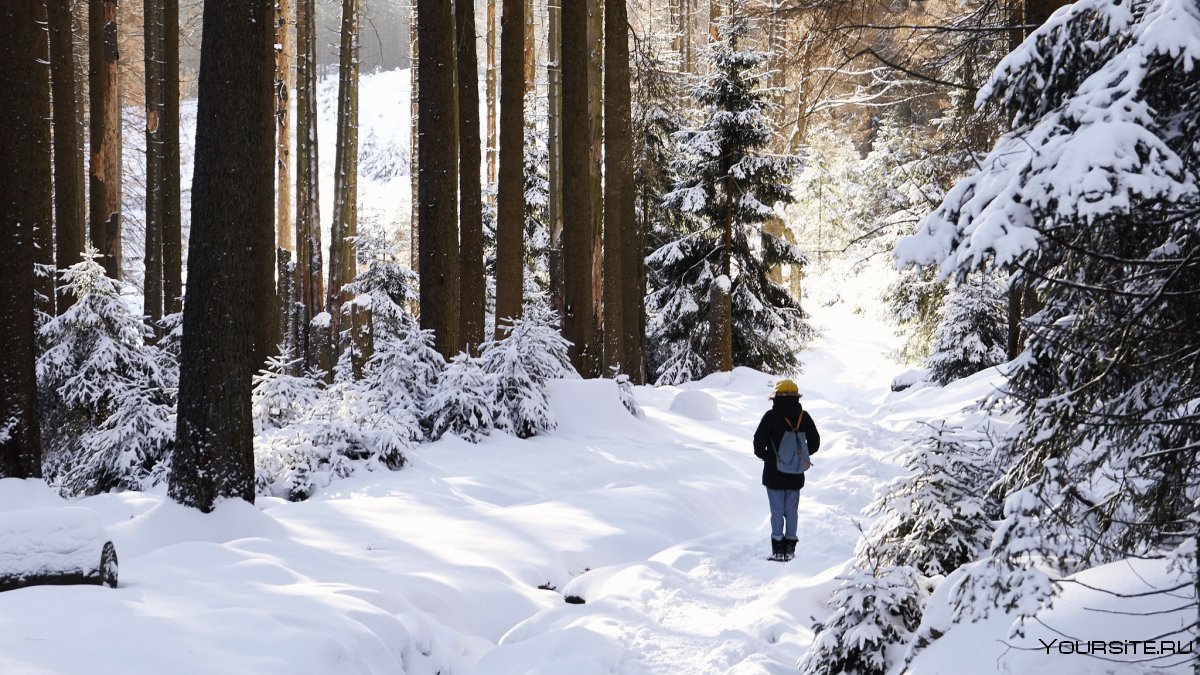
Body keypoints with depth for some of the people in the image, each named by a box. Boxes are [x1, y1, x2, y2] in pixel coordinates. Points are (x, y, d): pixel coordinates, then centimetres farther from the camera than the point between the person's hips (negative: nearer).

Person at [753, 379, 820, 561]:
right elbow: (815, 442, 6)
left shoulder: (771, 416, -13)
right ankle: (790, 546, 11)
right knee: (791, 511, 11)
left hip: (774, 473, -3)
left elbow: (759, 440, -13)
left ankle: (778, 547, 3)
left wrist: (764, 455, 7)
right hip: (796, 475, 3)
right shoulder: (803, 416, -1)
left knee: (777, 510, 3)